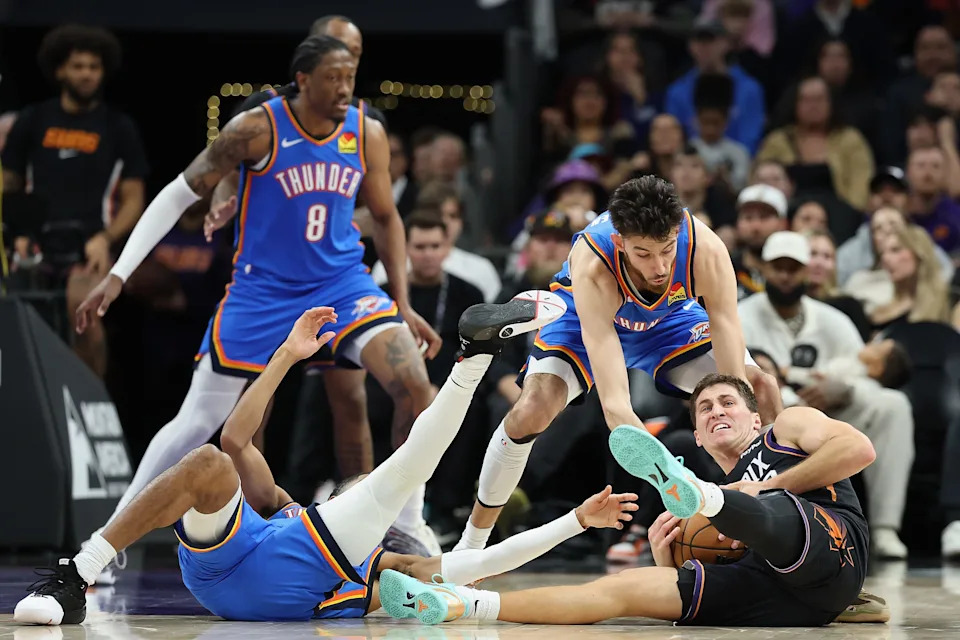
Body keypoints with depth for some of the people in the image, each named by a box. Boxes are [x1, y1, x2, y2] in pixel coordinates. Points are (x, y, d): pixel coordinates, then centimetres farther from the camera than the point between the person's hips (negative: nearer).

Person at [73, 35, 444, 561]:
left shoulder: (367, 134, -6)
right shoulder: (257, 129, -17)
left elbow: (386, 218, 10)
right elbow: (178, 195, -10)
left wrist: (403, 306, 4)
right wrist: (118, 275, -14)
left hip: (342, 282, 2)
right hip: (262, 289, -2)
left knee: (415, 384, -18)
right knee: (198, 422, 3)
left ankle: (409, 524, -1)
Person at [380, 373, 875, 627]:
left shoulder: (787, 427, 23)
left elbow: (859, 448, 2)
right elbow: (682, 591, 26)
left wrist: (768, 487, 1)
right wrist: (663, 557, 6)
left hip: (833, 551, -5)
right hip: (776, 593, 5)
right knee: (621, 587, -8)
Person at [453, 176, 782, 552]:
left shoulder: (706, 250, -38)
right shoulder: (592, 266, -43)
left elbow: (736, 383, -35)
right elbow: (615, 405, -48)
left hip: (672, 316, 3)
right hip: (585, 319, -3)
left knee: (763, 390, -15)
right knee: (531, 411, -26)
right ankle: (470, 544, -5)